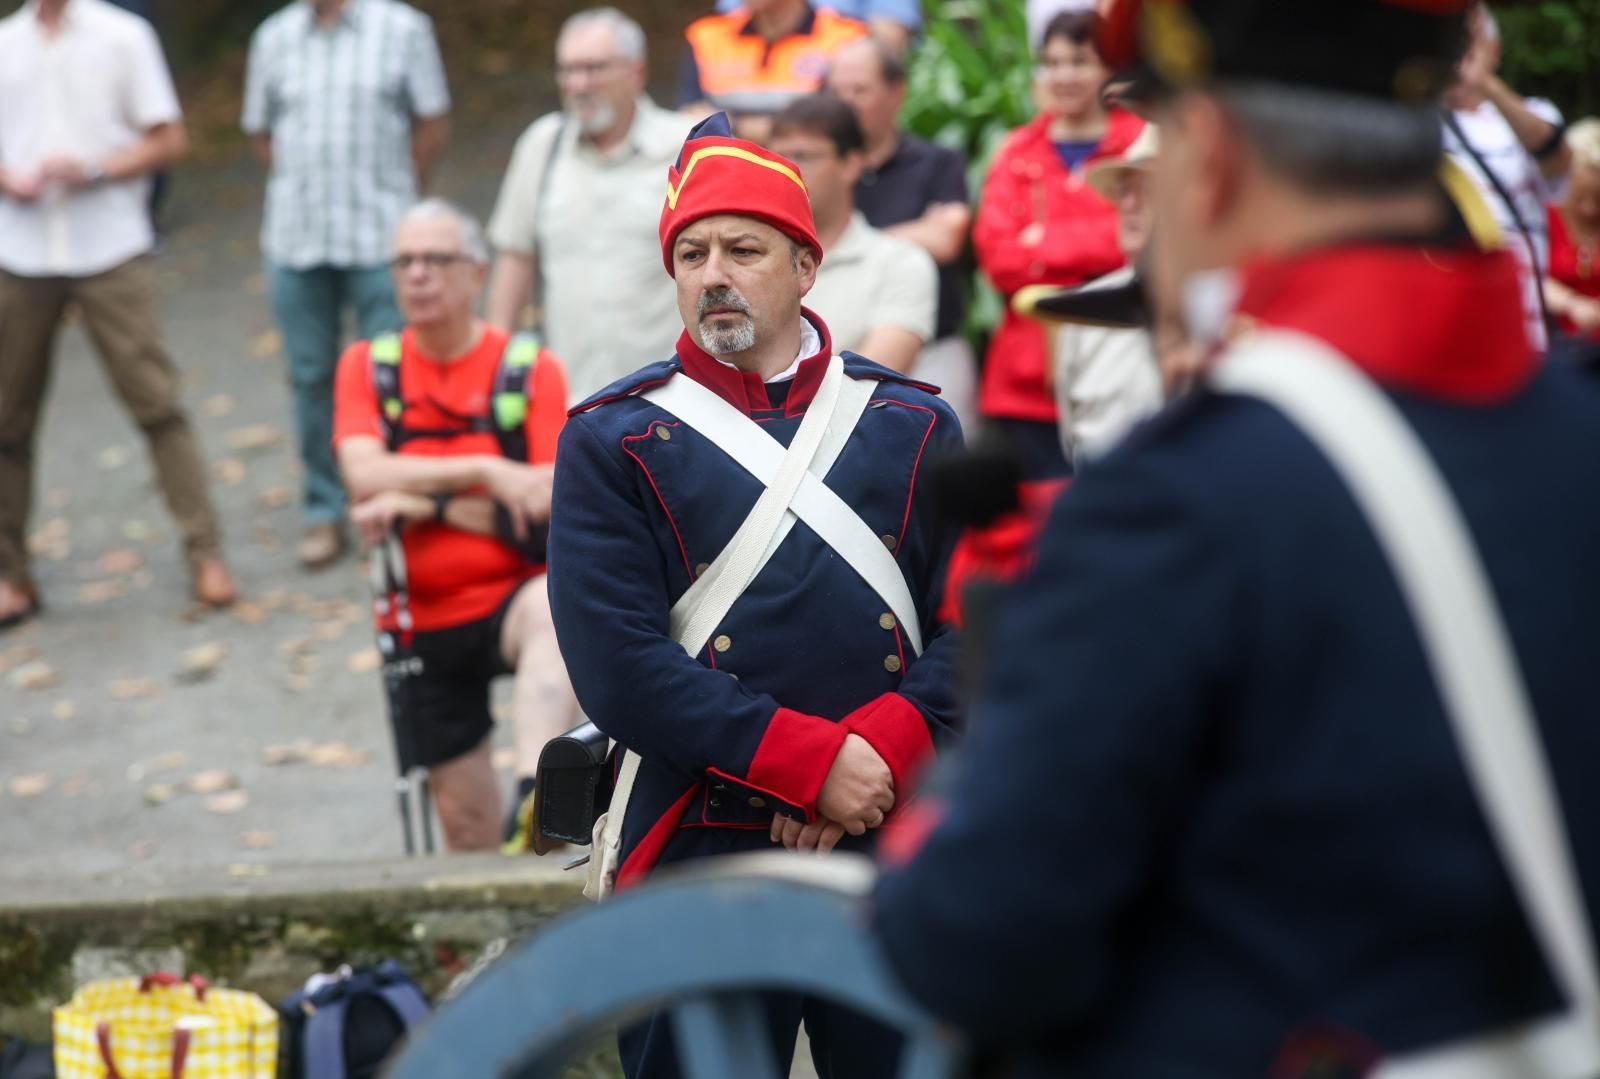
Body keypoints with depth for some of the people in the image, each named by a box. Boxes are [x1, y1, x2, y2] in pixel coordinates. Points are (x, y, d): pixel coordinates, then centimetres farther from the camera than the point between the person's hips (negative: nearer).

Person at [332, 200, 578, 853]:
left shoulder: (530, 369, -2)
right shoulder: (367, 366, 5)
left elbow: (554, 504, -12)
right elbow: (365, 475, -12)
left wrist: (422, 504, -16)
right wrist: (488, 471, -19)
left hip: (511, 595, -3)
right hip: (425, 623, 3)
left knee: (551, 609, -40)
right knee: (470, 839, 6)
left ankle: (537, 800, -57)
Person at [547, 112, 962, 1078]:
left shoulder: (915, 425, 8)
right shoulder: (612, 441, 0)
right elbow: (618, 665, -10)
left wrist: (877, 757, -14)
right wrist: (811, 762, -16)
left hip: (897, 846, 2)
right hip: (701, 856, -2)